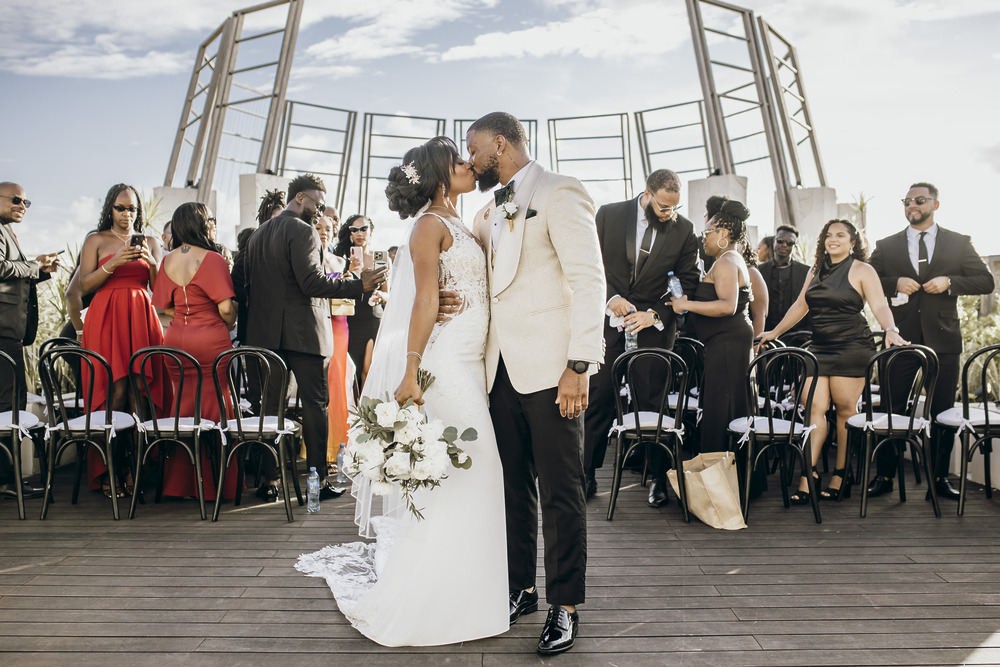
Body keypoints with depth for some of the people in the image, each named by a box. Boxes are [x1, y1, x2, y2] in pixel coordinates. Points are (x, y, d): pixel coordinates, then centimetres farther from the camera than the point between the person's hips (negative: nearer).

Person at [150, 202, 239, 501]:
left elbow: (163, 306, 12)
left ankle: (178, 484, 22)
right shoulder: (212, 259, -12)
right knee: (213, 410, 2)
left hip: (177, 341, 6)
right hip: (211, 342, -6)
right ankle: (211, 485, 9)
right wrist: (228, 324, 2)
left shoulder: (168, 261, 7)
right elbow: (226, 308, -17)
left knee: (182, 409, 14)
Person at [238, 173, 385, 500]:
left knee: (270, 404, 10)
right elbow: (313, 282, -20)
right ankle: (318, 480, 5)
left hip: (266, 332, 7)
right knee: (315, 404, 1)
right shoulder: (303, 231, -10)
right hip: (303, 332, -7)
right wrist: (359, 284, -19)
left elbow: (243, 283, 16)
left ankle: (268, 479, 14)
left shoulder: (258, 233, 15)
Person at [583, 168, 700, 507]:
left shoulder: (684, 229, 2)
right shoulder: (608, 215, 0)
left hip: (654, 327, 0)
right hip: (609, 321, 0)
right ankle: (587, 473, 15)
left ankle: (659, 477, 14)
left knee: (652, 402, 0)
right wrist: (611, 297, -11)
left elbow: (687, 281, 4)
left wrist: (655, 314, -8)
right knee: (597, 400, 1)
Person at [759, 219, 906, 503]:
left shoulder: (862, 271, 0)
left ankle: (840, 477, 9)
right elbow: (800, 305, 24)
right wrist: (775, 332, 26)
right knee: (815, 407, -5)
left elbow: (879, 306, -12)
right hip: (818, 347, 5)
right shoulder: (816, 270, 16)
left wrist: (891, 331, -30)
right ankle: (808, 476, -6)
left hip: (851, 348, -4)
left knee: (845, 409, -1)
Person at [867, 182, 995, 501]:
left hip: (943, 340, 0)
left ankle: (940, 478, 16)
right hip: (901, 339, 0)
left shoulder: (959, 243, 9)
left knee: (943, 412, 5)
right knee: (892, 411, 2)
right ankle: (885, 476, 11)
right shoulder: (886, 246, 9)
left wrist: (949, 281, -10)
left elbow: (986, 281, 6)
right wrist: (895, 283, -10)